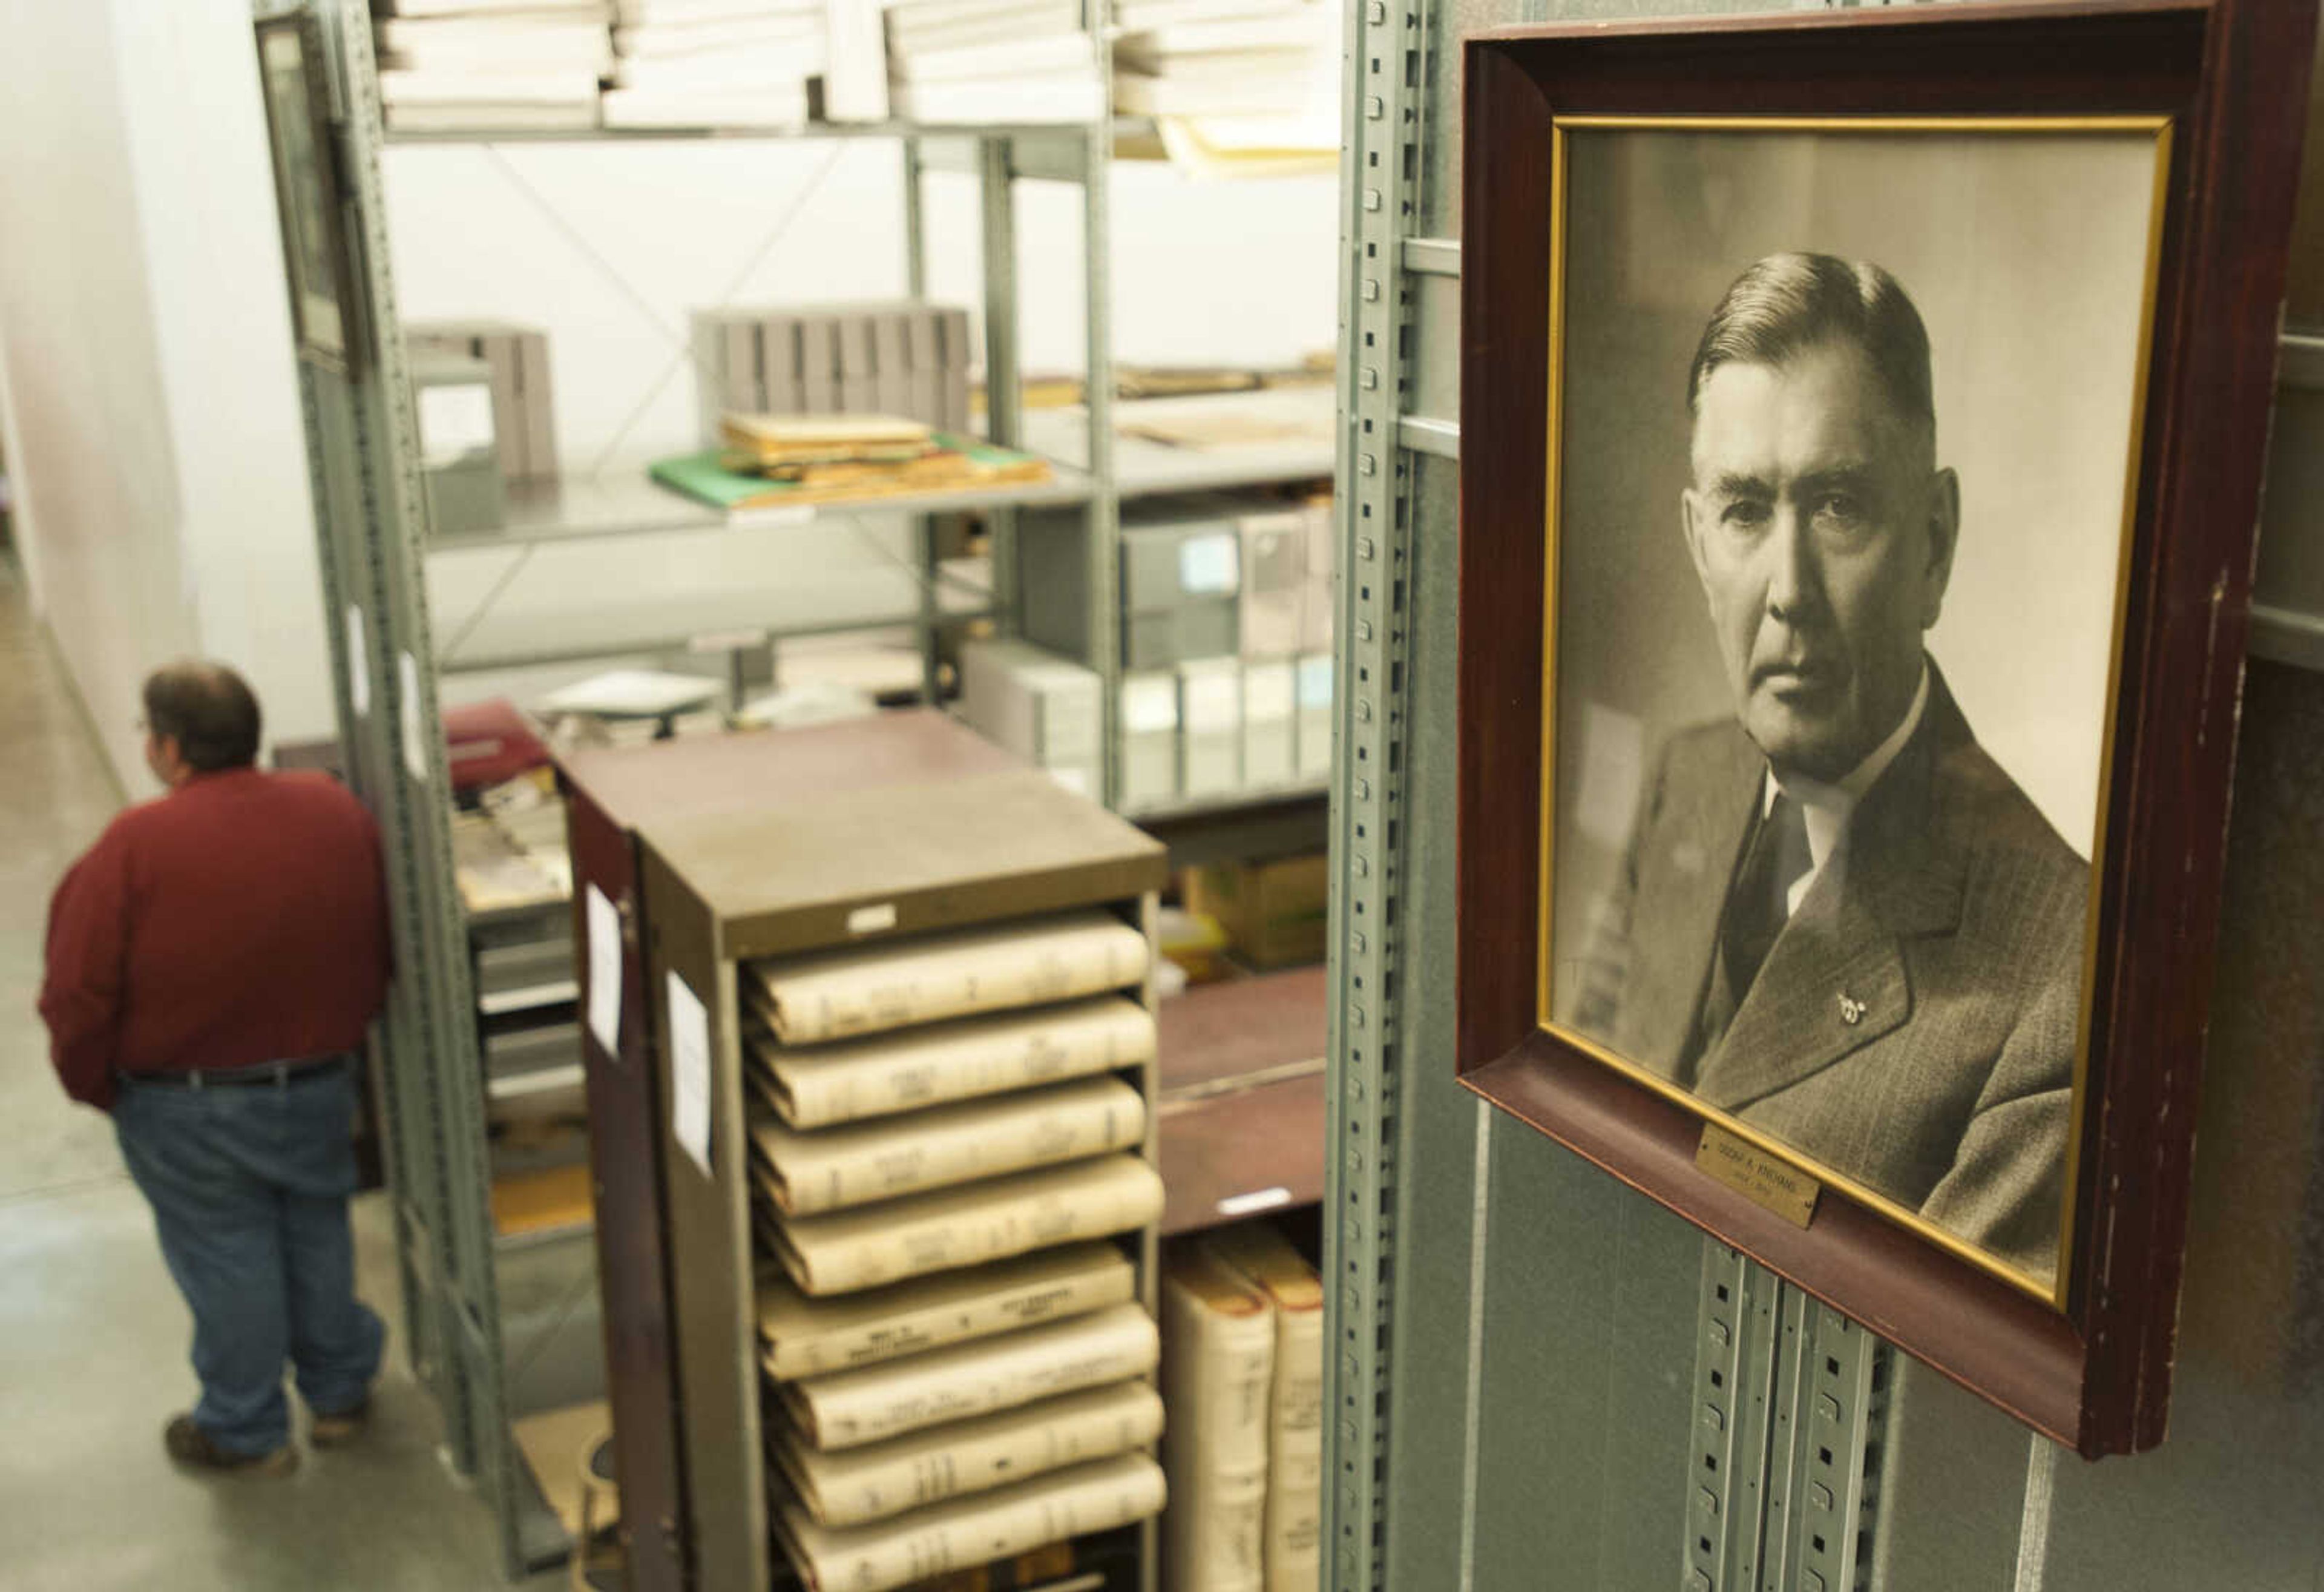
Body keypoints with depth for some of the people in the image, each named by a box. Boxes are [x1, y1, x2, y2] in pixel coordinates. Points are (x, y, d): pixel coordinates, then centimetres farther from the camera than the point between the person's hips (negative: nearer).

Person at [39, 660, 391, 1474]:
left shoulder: (136, 846, -22)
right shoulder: (338, 812, -8)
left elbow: (79, 996, -16)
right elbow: (380, 952, 3)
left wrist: (97, 1087, 2)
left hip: (189, 1107, -4)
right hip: (319, 1084, 4)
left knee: (226, 1258, 13)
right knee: (318, 1235, 23)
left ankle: (245, 1432, 30)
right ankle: (339, 1392, 38)